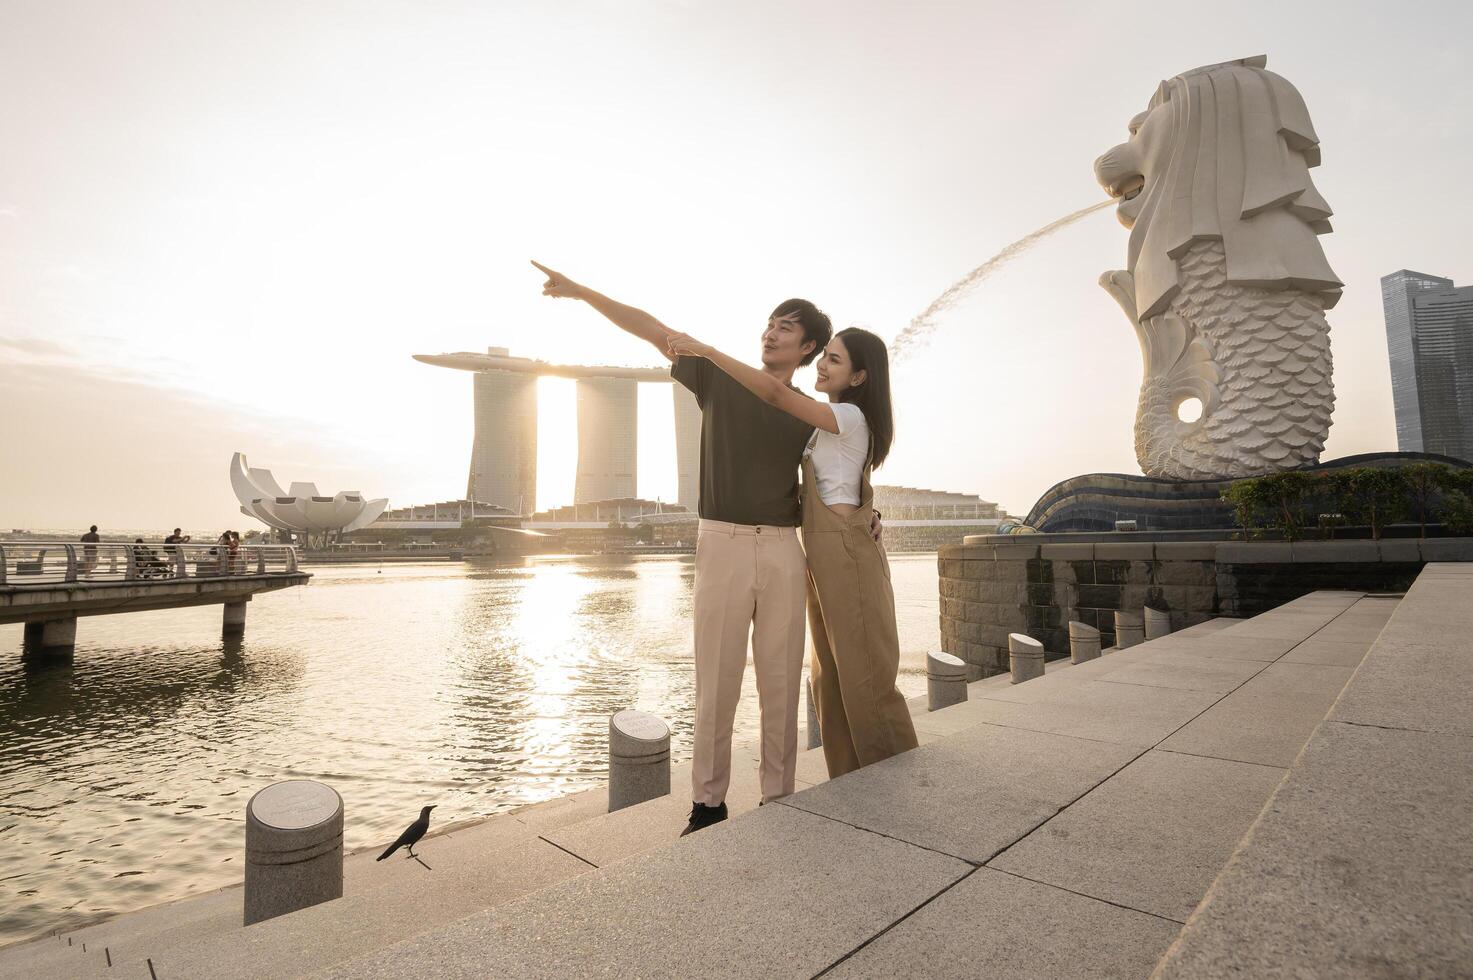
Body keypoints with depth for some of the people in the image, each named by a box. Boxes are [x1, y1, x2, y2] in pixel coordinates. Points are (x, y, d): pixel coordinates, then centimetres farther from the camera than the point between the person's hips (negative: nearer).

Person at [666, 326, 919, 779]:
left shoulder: (850, 417, -12)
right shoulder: (831, 425, 17)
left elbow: (776, 394, -21)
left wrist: (707, 350, -20)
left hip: (846, 552, -10)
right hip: (823, 554, 10)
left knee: (864, 677, -1)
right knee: (831, 678, 13)